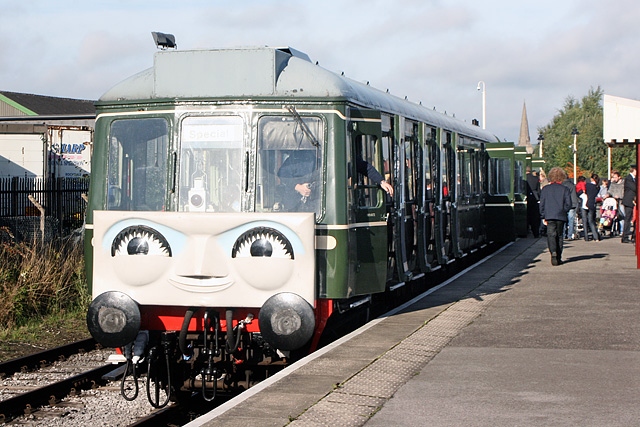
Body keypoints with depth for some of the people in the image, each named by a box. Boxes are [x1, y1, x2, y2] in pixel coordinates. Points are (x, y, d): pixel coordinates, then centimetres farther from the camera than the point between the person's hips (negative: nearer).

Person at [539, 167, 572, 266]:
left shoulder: (545, 189, 5)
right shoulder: (565, 189, 2)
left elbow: (542, 204, 4)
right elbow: (568, 204, -2)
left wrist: (543, 217, 9)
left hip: (549, 216, -1)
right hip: (561, 216, 1)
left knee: (551, 235, -5)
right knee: (559, 236, 10)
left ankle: (553, 252, -31)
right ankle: (558, 257, 11)